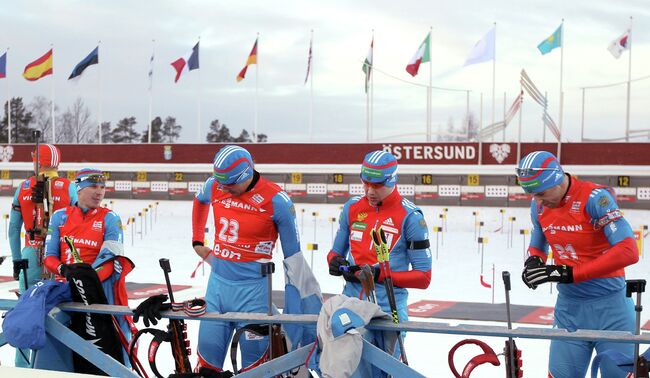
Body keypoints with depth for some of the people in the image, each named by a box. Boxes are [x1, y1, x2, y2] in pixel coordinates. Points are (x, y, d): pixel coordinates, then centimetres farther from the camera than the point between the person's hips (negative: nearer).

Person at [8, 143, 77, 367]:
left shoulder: (23, 188, 6)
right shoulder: (69, 188, -1)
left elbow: (13, 229, 8)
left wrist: (16, 260, 15)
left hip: (30, 255, 3)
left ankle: (22, 364, 15)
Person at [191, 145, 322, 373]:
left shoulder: (276, 201, -14)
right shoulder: (214, 186, 0)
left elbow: (294, 258, -10)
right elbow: (200, 201, 28)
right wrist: (197, 241, 24)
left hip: (253, 288, -4)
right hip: (218, 283, 5)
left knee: (254, 359, 2)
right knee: (208, 356, 8)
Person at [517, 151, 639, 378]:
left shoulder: (594, 197, -18)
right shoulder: (539, 205, 2)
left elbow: (628, 252, -26)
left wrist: (570, 273, -27)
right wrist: (534, 261, -6)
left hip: (609, 307, -5)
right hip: (568, 306, 5)